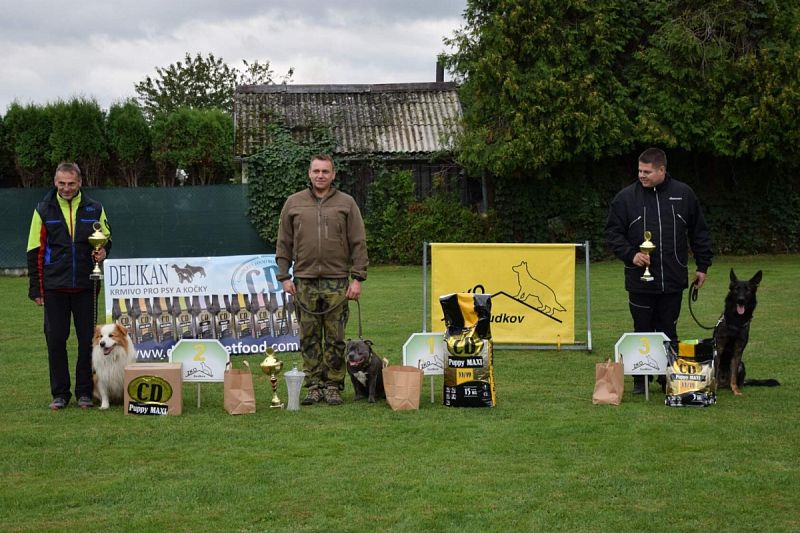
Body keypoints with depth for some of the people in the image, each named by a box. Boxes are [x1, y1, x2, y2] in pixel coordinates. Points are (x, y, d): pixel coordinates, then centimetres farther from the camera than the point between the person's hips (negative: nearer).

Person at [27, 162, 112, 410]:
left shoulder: (94, 209, 4)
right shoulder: (44, 210, 2)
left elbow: (106, 238, 16)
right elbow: (35, 251, 3)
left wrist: (103, 250, -9)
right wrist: (35, 288, 0)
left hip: (85, 286, 1)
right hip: (54, 287, -1)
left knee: (87, 339, 4)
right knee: (55, 340, 3)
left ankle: (85, 392, 15)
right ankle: (60, 394, 13)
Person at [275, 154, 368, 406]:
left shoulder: (346, 203, 6)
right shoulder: (293, 203, 9)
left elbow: (358, 243, 4)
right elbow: (284, 244, 11)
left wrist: (357, 278, -3)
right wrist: (285, 276, 4)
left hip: (337, 281, -1)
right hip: (304, 282, 1)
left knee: (335, 338, 1)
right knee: (309, 337, 4)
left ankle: (333, 386, 10)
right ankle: (314, 386, 12)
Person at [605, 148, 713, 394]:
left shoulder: (683, 194, 4)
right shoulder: (626, 197, -1)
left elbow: (699, 232, 12)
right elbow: (613, 233, 3)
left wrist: (702, 266, 12)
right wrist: (630, 254, -12)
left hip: (673, 280, 1)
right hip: (640, 280, -1)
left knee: (669, 332, 10)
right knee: (642, 331, 6)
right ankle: (640, 380, 17)